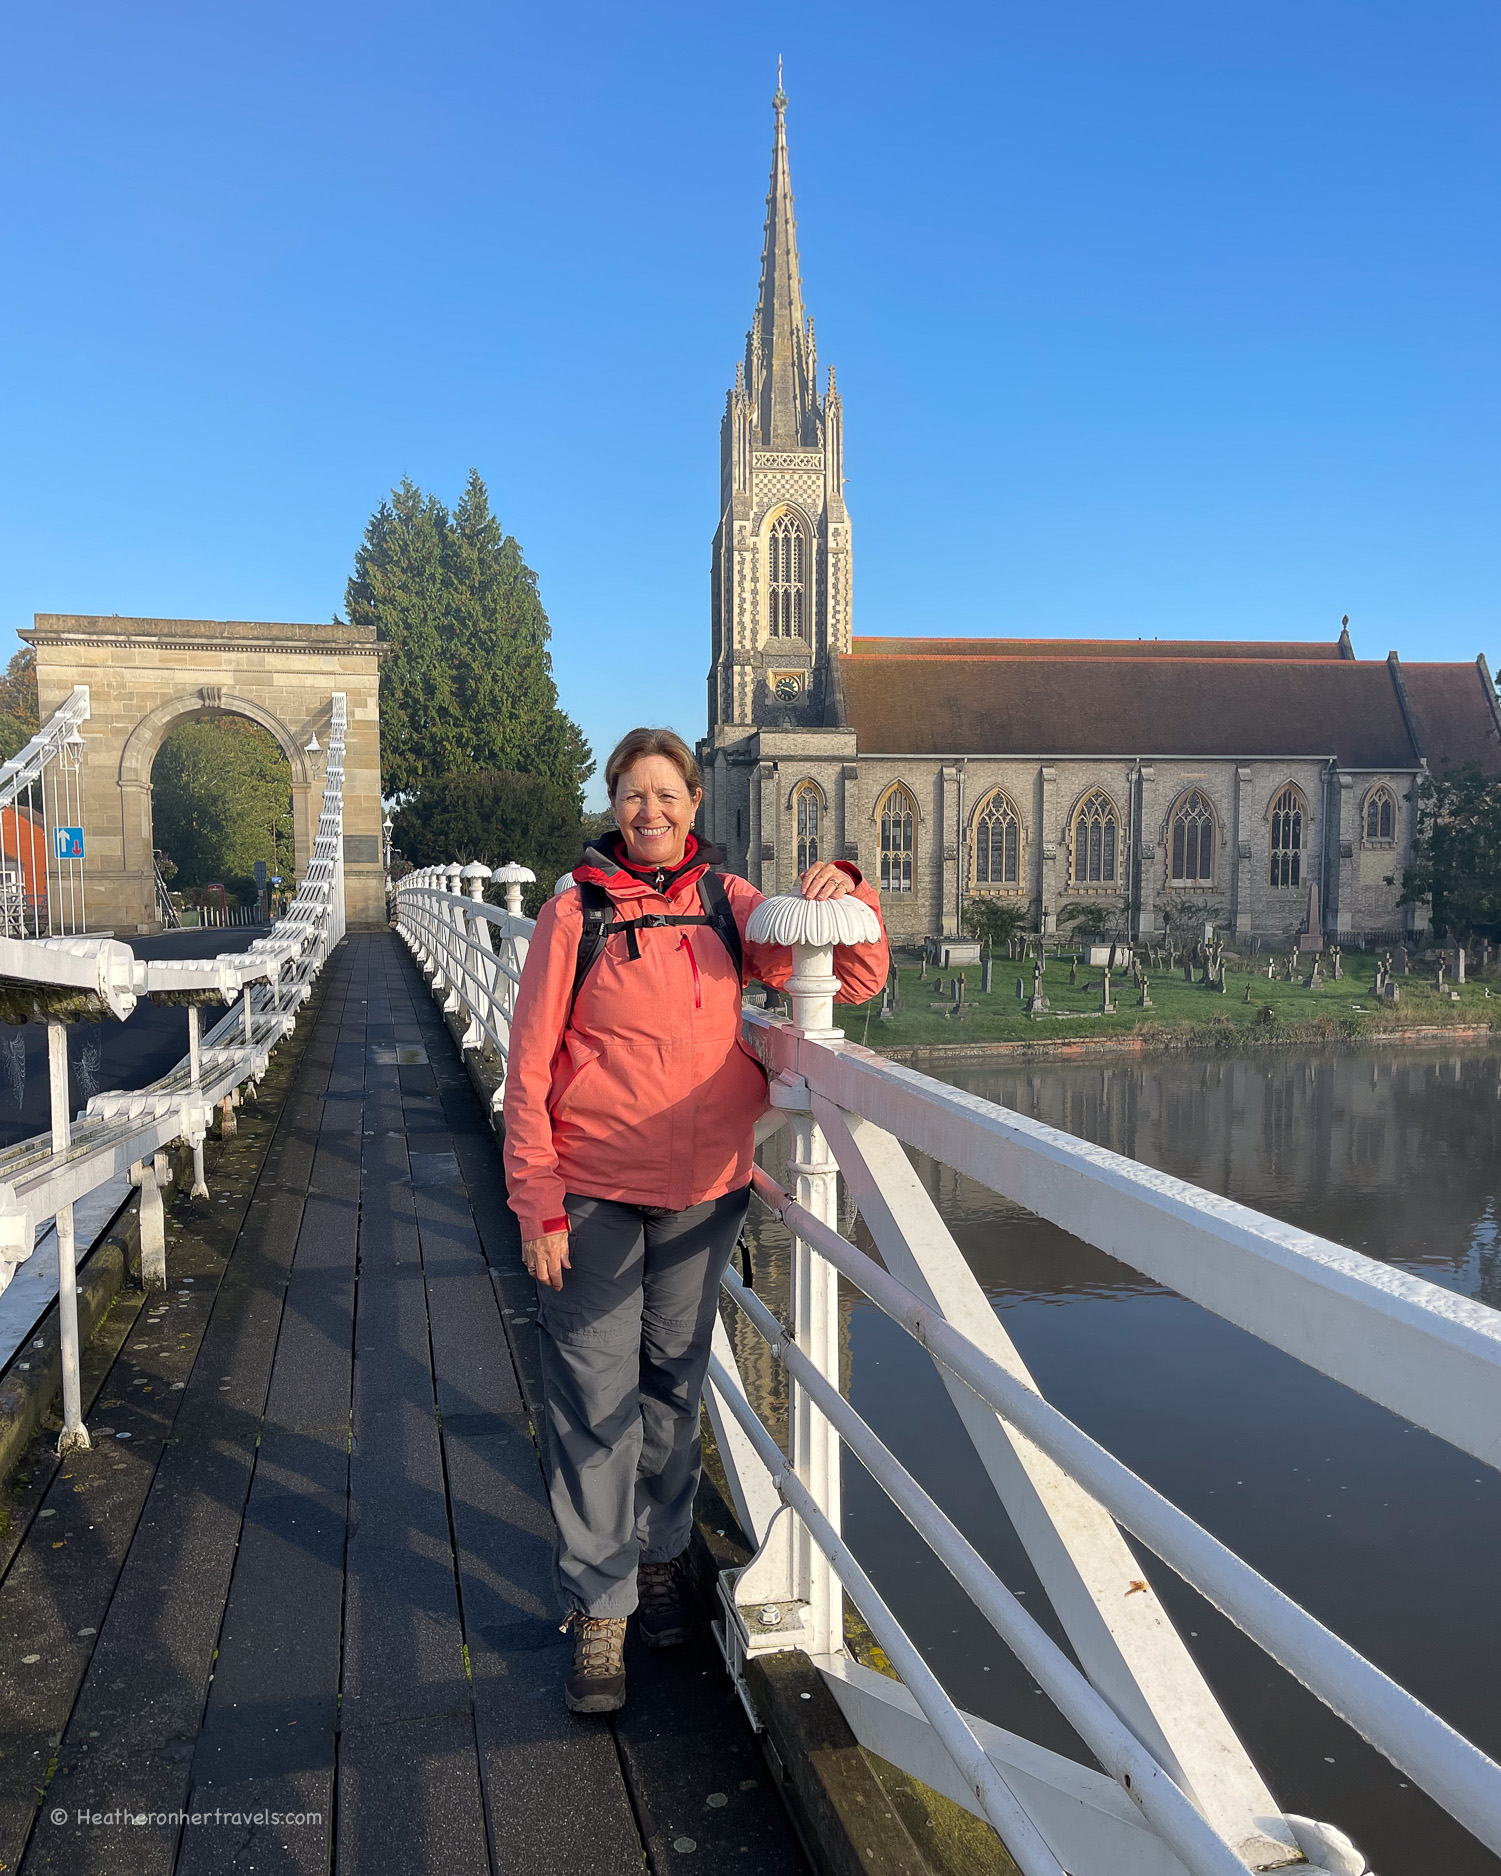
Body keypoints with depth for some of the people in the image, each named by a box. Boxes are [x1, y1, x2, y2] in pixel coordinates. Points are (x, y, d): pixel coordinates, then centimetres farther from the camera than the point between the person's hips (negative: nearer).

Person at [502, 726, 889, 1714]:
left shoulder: (729, 902, 2)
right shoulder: (577, 911, -7)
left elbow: (858, 978, 1)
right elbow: (530, 1065, -6)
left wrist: (843, 892, -18)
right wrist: (536, 1199, -10)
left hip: (704, 1190, 3)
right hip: (597, 1194, -3)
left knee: (675, 1383, 18)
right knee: (596, 1398, 1)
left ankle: (660, 1554, 39)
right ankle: (599, 1606, 17)